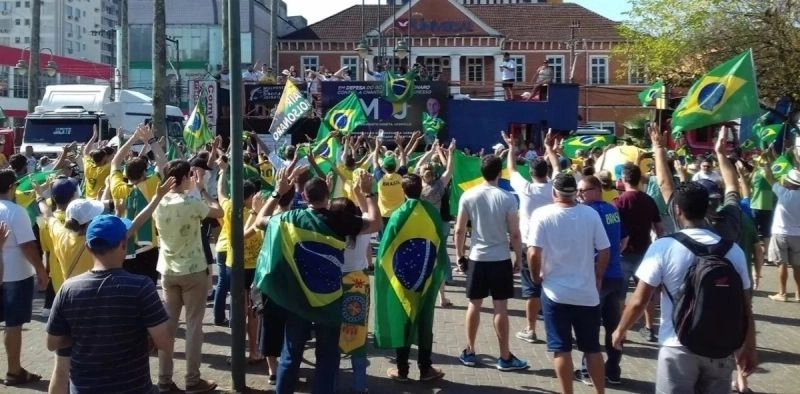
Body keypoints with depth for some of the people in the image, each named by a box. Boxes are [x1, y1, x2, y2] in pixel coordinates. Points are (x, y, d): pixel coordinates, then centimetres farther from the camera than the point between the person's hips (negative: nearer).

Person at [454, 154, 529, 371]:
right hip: (501, 259, -2)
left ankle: (469, 353, 19)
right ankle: (505, 357, 9)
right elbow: (514, 234, -8)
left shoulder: (468, 196, -4)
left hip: (476, 258, 2)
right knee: (500, 307, 2)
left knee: (474, 305, 11)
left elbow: (459, 230, -1)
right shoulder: (507, 198, -10)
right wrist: (518, 258, 4)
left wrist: (460, 255, 11)